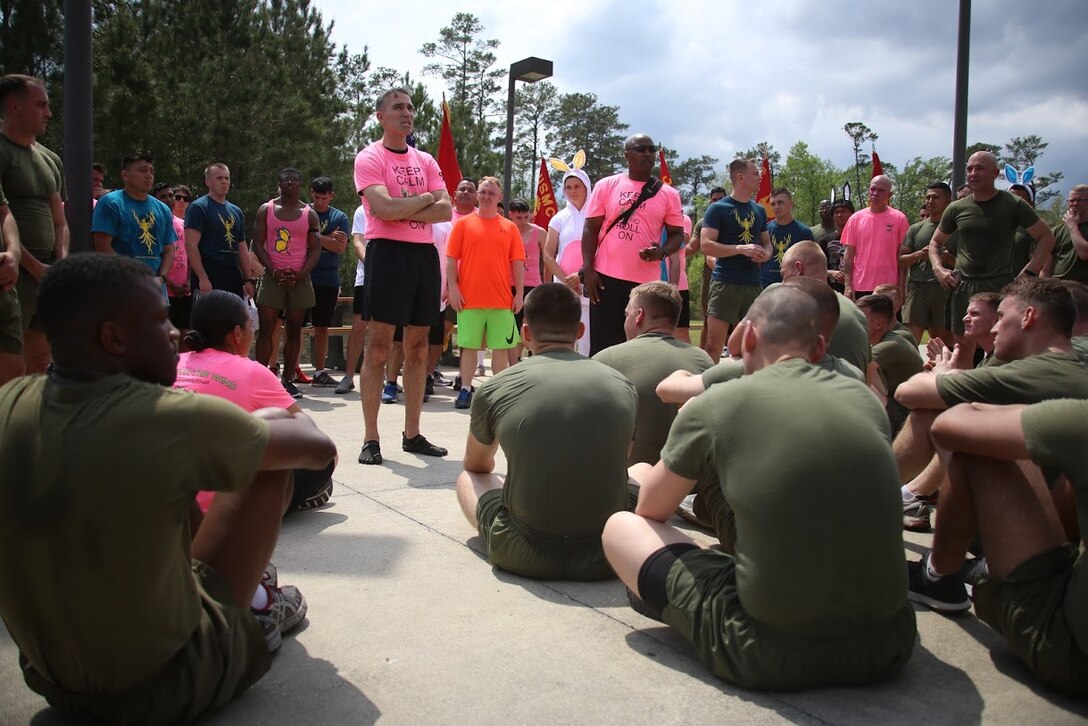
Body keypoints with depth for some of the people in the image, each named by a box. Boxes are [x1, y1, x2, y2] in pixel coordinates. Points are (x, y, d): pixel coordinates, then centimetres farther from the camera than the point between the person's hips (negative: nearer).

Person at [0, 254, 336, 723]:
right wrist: (268, 419, 13)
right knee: (271, 465, 5)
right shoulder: (177, 419, -24)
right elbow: (319, 449, -9)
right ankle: (258, 598, 30)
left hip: (49, 681, 6)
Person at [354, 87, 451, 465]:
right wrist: (425, 199, -2)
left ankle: (412, 434, 17)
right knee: (378, 347, -6)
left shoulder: (426, 161, 17)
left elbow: (445, 210, 3)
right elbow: (385, 209, -16)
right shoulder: (370, 158, 0)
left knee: (418, 348, 8)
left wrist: (403, 210, -10)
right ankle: (370, 439, 0)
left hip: (424, 254, 6)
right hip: (388, 252, -6)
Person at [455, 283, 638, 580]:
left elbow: (476, 466, 20)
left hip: (524, 556, -1)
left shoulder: (493, 390, -2)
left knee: (468, 478, 26)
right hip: (608, 555, 1)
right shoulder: (623, 387, 2)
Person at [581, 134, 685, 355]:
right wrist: (588, 270, -6)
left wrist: (662, 252, -14)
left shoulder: (668, 194, 5)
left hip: (648, 282, 1)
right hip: (607, 278, -1)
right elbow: (591, 229, 3)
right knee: (603, 345, 2)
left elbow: (677, 234, 8)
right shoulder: (606, 186, 4)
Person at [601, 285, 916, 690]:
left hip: (774, 655, -5)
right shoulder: (865, 399, 5)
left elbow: (650, 511, 10)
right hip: (889, 644, 5)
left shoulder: (714, 405, -6)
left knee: (621, 526, 11)